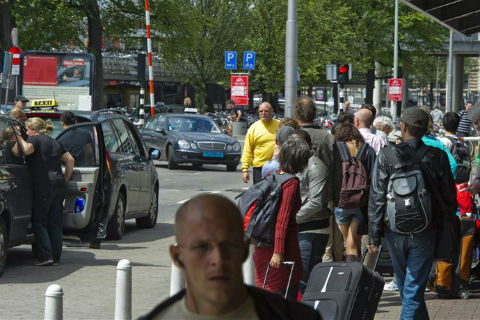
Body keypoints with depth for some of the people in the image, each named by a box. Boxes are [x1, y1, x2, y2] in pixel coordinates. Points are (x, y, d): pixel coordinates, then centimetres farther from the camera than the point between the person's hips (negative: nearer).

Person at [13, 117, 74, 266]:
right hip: (59, 184, 7)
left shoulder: (34, 139, -3)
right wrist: (66, 179, 22)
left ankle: (45, 255, -11)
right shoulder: (55, 142, 21)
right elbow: (70, 159, 18)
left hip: (43, 185, -7)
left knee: (39, 221, -2)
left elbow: (26, 150, -23)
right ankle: (56, 256, 11)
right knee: (55, 222, 10)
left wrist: (18, 136, -9)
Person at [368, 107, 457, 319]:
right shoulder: (437, 157, -4)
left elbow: (376, 199, -7)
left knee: (404, 285, 19)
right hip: (425, 233, 0)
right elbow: (449, 199, 1)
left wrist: (374, 236, -2)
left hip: (395, 232, 0)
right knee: (414, 289, 1)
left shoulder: (387, 155, -7)